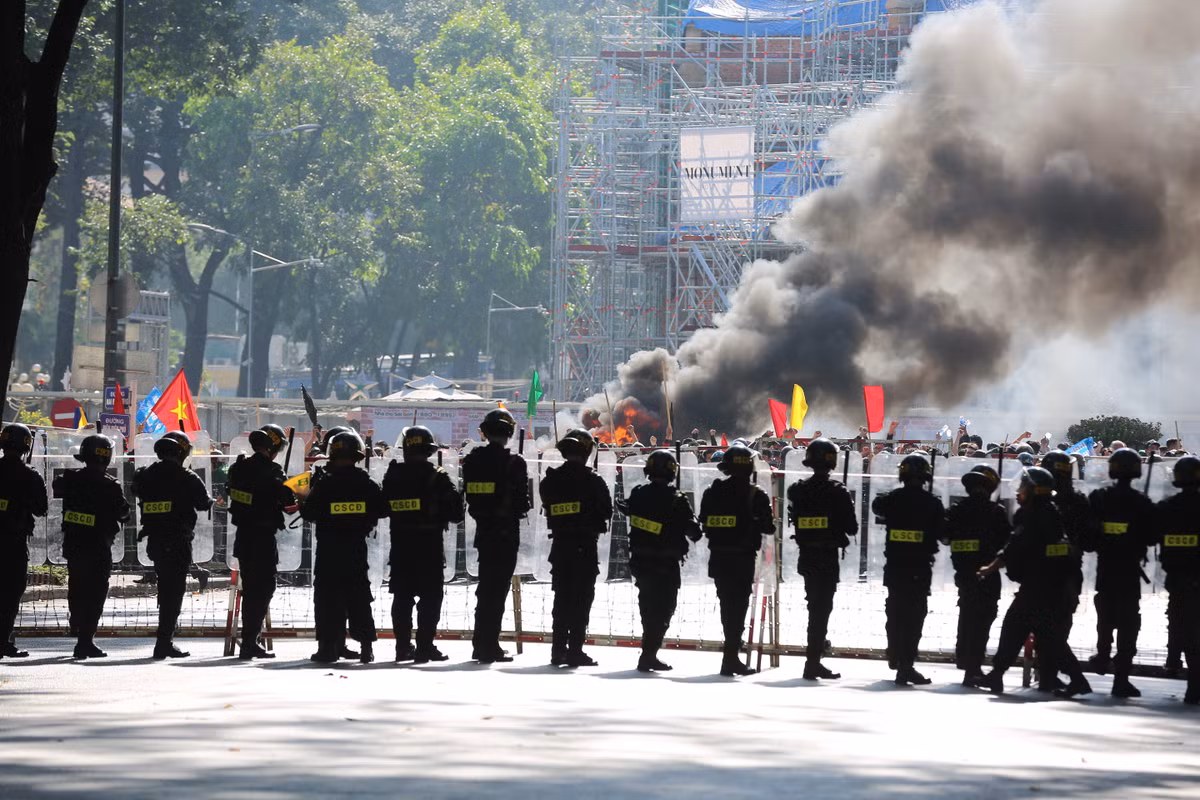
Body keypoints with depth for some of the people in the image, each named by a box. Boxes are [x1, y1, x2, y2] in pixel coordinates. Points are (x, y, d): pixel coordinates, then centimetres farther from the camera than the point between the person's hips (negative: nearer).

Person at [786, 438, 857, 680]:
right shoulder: (838, 493, -13)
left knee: (816, 608, 18)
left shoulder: (798, 491, 1)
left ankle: (814, 660, 26)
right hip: (828, 559, -5)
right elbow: (852, 528, -7)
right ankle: (813, 662, -5)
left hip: (806, 557, 5)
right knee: (821, 609, -2)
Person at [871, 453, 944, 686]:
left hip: (895, 567, 3)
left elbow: (877, 507, 20)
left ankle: (896, 657, 34)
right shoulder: (932, 503, -9)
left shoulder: (892, 499, -3)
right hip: (920, 569, -3)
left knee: (895, 612, 18)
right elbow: (943, 533, -2)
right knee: (914, 616, 0)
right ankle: (905, 665, -6)